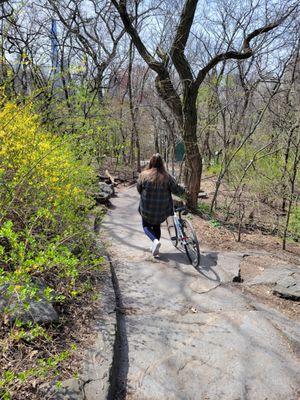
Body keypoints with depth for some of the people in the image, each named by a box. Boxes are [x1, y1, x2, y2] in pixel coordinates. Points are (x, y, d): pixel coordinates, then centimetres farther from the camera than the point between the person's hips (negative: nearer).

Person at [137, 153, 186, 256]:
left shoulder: (144, 175, -12)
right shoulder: (167, 177, -11)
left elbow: (138, 189, 0)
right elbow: (176, 189, -7)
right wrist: (183, 190, 15)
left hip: (147, 208, -2)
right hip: (162, 209, 2)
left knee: (146, 226, 19)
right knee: (157, 226, 24)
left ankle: (155, 240, -7)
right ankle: (155, 248, 27)